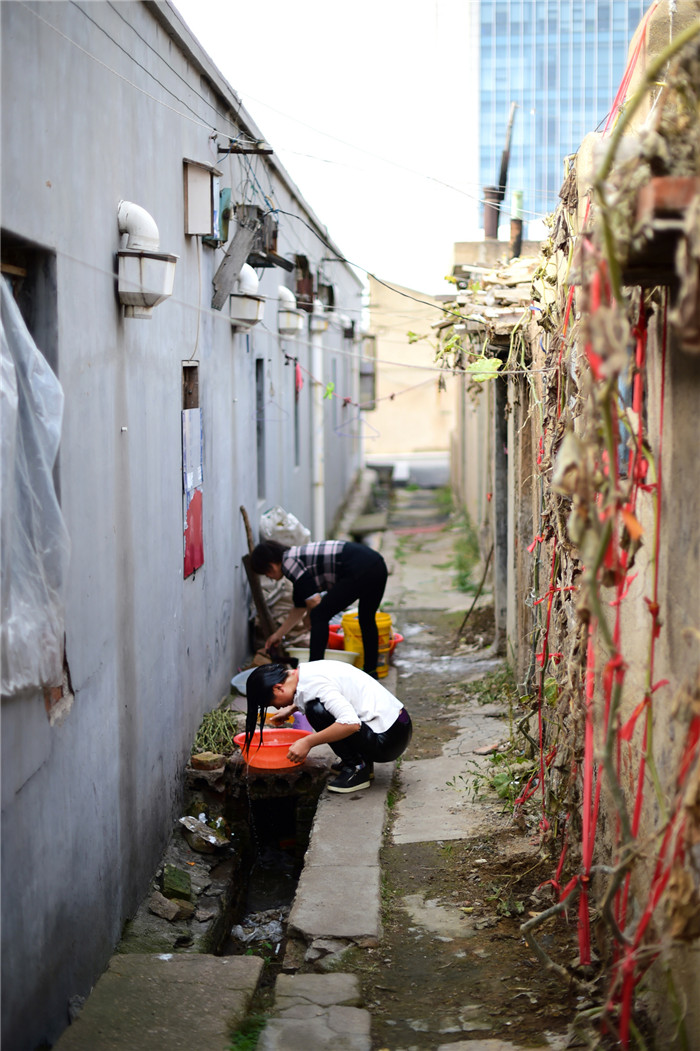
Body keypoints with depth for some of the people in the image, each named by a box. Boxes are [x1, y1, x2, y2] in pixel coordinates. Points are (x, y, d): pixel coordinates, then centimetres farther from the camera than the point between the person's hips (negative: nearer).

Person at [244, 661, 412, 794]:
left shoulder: (313, 683, -19)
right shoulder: (309, 670, 10)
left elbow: (351, 723, -30)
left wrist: (308, 742, -23)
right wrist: (291, 708, 38)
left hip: (387, 740, -10)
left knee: (316, 710, -19)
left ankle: (356, 767, -7)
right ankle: (361, 761, 17)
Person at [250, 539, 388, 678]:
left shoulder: (289, 562, -2)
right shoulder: (297, 557, 27)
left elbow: (314, 601, -8)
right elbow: (299, 608, 36)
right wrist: (278, 635, 43)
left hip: (358, 570, -10)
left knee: (319, 615, -1)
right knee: (367, 620, 26)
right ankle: (371, 670, 34)